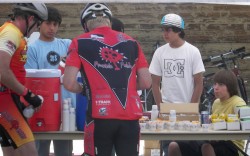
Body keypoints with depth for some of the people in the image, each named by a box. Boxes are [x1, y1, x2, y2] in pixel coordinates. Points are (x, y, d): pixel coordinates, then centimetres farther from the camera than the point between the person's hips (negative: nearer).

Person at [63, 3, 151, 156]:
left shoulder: (80, 43, 5)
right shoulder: (131, 43, 14)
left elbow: (69, 83, -2)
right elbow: (146, 83, 12)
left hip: (101, 116, -3)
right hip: (130, 116, 3)